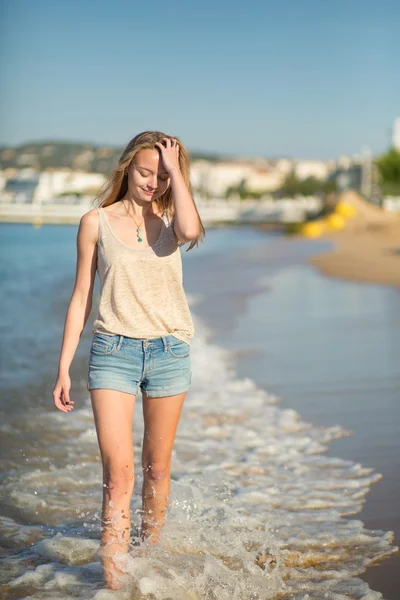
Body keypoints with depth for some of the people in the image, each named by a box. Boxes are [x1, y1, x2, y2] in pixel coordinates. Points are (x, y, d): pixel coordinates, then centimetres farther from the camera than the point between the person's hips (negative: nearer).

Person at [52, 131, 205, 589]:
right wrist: (63, 368, 3)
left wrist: (175, 170, -10)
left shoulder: (169, 218, 6)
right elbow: (81, 297, 6)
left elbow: (190, 231, -22)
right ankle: (113, 581, -9)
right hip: (114, 351, -1)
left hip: (169, 352, 2)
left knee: (157, 468, 12)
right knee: (118, 470, -11)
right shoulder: (97, 222, 4)